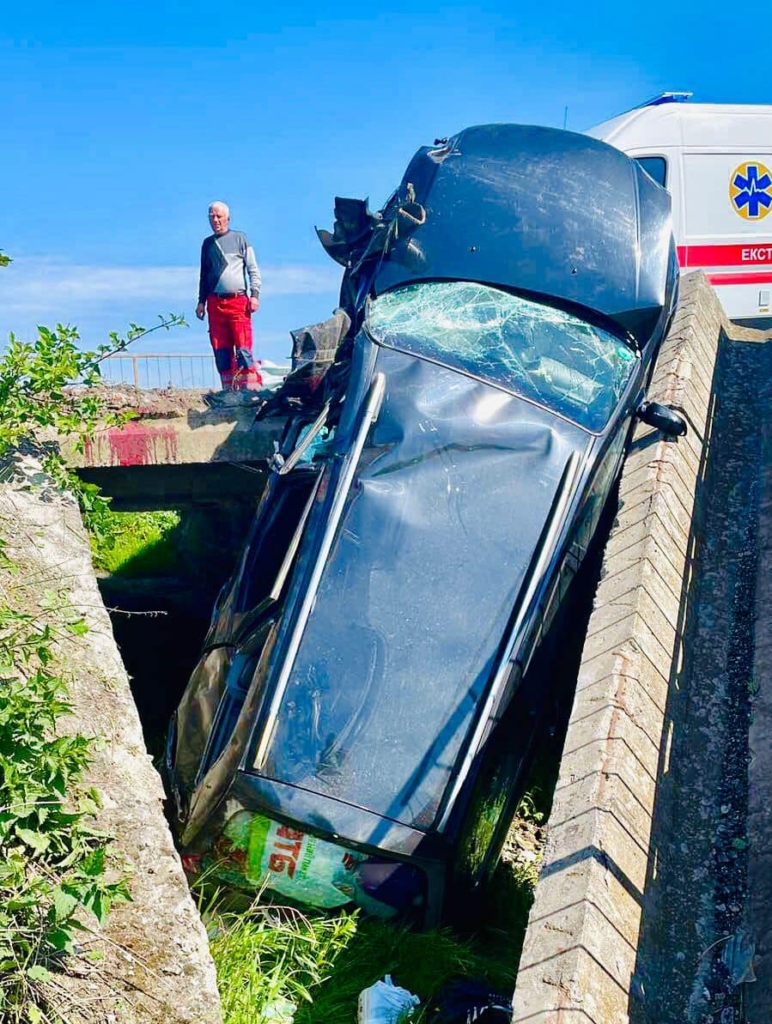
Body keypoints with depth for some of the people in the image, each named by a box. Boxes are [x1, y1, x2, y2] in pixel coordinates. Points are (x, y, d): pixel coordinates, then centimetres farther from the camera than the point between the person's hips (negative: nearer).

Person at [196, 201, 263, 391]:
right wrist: (201, 301, 15)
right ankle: (229, 390, 6)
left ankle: (251, 388, -11)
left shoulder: (239, 238, 6)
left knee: (243, 348, -11)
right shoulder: (207, 243, 17)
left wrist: (255, 295, -7)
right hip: (215, 303, 4)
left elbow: (253, 269, 4)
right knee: (221, 351, 2)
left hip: (238, 301, -4)